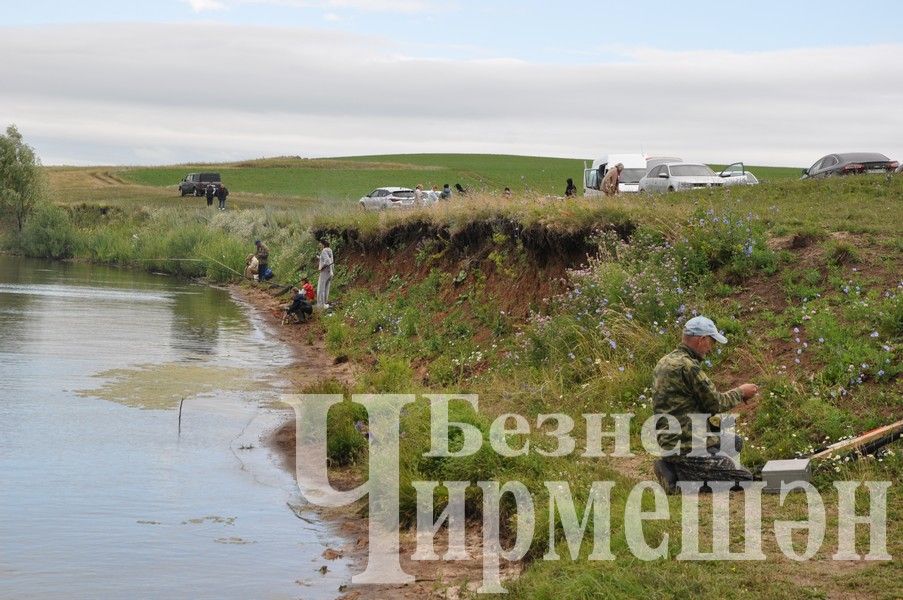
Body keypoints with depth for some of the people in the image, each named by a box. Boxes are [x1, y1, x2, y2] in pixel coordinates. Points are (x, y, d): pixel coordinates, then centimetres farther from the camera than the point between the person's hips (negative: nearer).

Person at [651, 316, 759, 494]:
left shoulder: (665, 362, 13)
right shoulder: (687, 366, -18)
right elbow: (715, 403, -10)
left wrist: (734, 395, 16)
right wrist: (740, 393, 8)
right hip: (687, 446, -10)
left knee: (735, 442, 27)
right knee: (745, 479, -5)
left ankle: (675, 467, 10)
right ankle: (679, 476, -8)